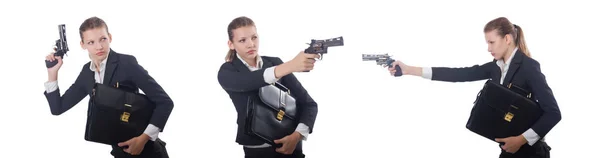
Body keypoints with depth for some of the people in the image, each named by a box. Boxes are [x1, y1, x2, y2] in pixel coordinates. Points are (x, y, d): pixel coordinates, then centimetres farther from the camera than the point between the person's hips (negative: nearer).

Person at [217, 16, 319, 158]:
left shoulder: (274, 62, 4)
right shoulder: (227, 72, -4)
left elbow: (308, 103, 1)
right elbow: (248, 82, -28)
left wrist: (297, 135, -18)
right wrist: (289, 66, -43)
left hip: (289, 145, 2)